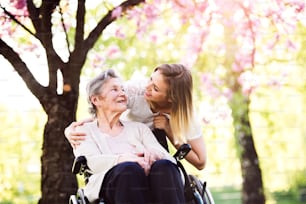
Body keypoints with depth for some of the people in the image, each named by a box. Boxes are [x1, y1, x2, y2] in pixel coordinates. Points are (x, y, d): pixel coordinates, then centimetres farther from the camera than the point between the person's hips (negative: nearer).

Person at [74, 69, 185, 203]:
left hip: (149, 185, 3)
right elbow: (92, 162, -2)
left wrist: (154, 154, -12)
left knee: (164, 166, -32)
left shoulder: (139, 128, 30)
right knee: (129, 169, -38)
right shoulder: (84, 131, 21)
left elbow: (169, 159, 14)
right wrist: (124, 159, -23)